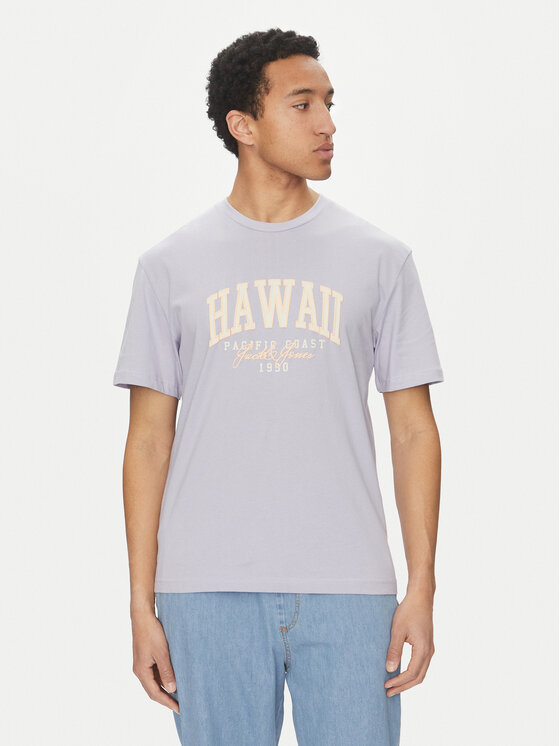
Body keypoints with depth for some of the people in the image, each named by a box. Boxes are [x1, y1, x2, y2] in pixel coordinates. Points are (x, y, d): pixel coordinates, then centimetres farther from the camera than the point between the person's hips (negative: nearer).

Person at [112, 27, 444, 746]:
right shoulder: (170, 265, 6)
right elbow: (149, 439, 6)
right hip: (209, 592, 0)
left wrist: (422, 591, -1)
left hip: (348, 588, 0)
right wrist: (142, 607, 1)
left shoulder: (380, 259, 7)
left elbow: (414, 429, 6)